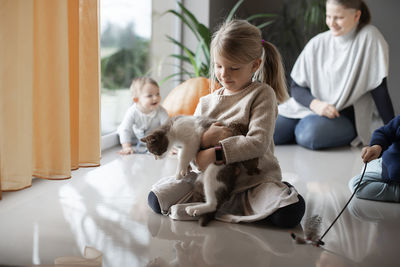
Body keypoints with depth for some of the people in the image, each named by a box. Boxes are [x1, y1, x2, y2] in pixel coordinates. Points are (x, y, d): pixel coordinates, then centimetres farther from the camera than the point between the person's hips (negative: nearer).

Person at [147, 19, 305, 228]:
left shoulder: (262, 94, -5)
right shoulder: (206, 103, 8)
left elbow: (258, 142, -18)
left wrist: (213, 154, -23)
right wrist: (203, 139, -18)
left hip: (254, 178, -3)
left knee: (290, 213, -32)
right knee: (156, 199, -13)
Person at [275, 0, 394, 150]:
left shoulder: (369, 37, -9)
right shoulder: (317, 44, 2)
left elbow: (379, 88, -9)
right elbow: (296, 87, 3)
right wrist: (315, 103, -17)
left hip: (346, 117, -3)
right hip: (309, 108, 4)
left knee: (310, 134, -35)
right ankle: (302, 128, 11)